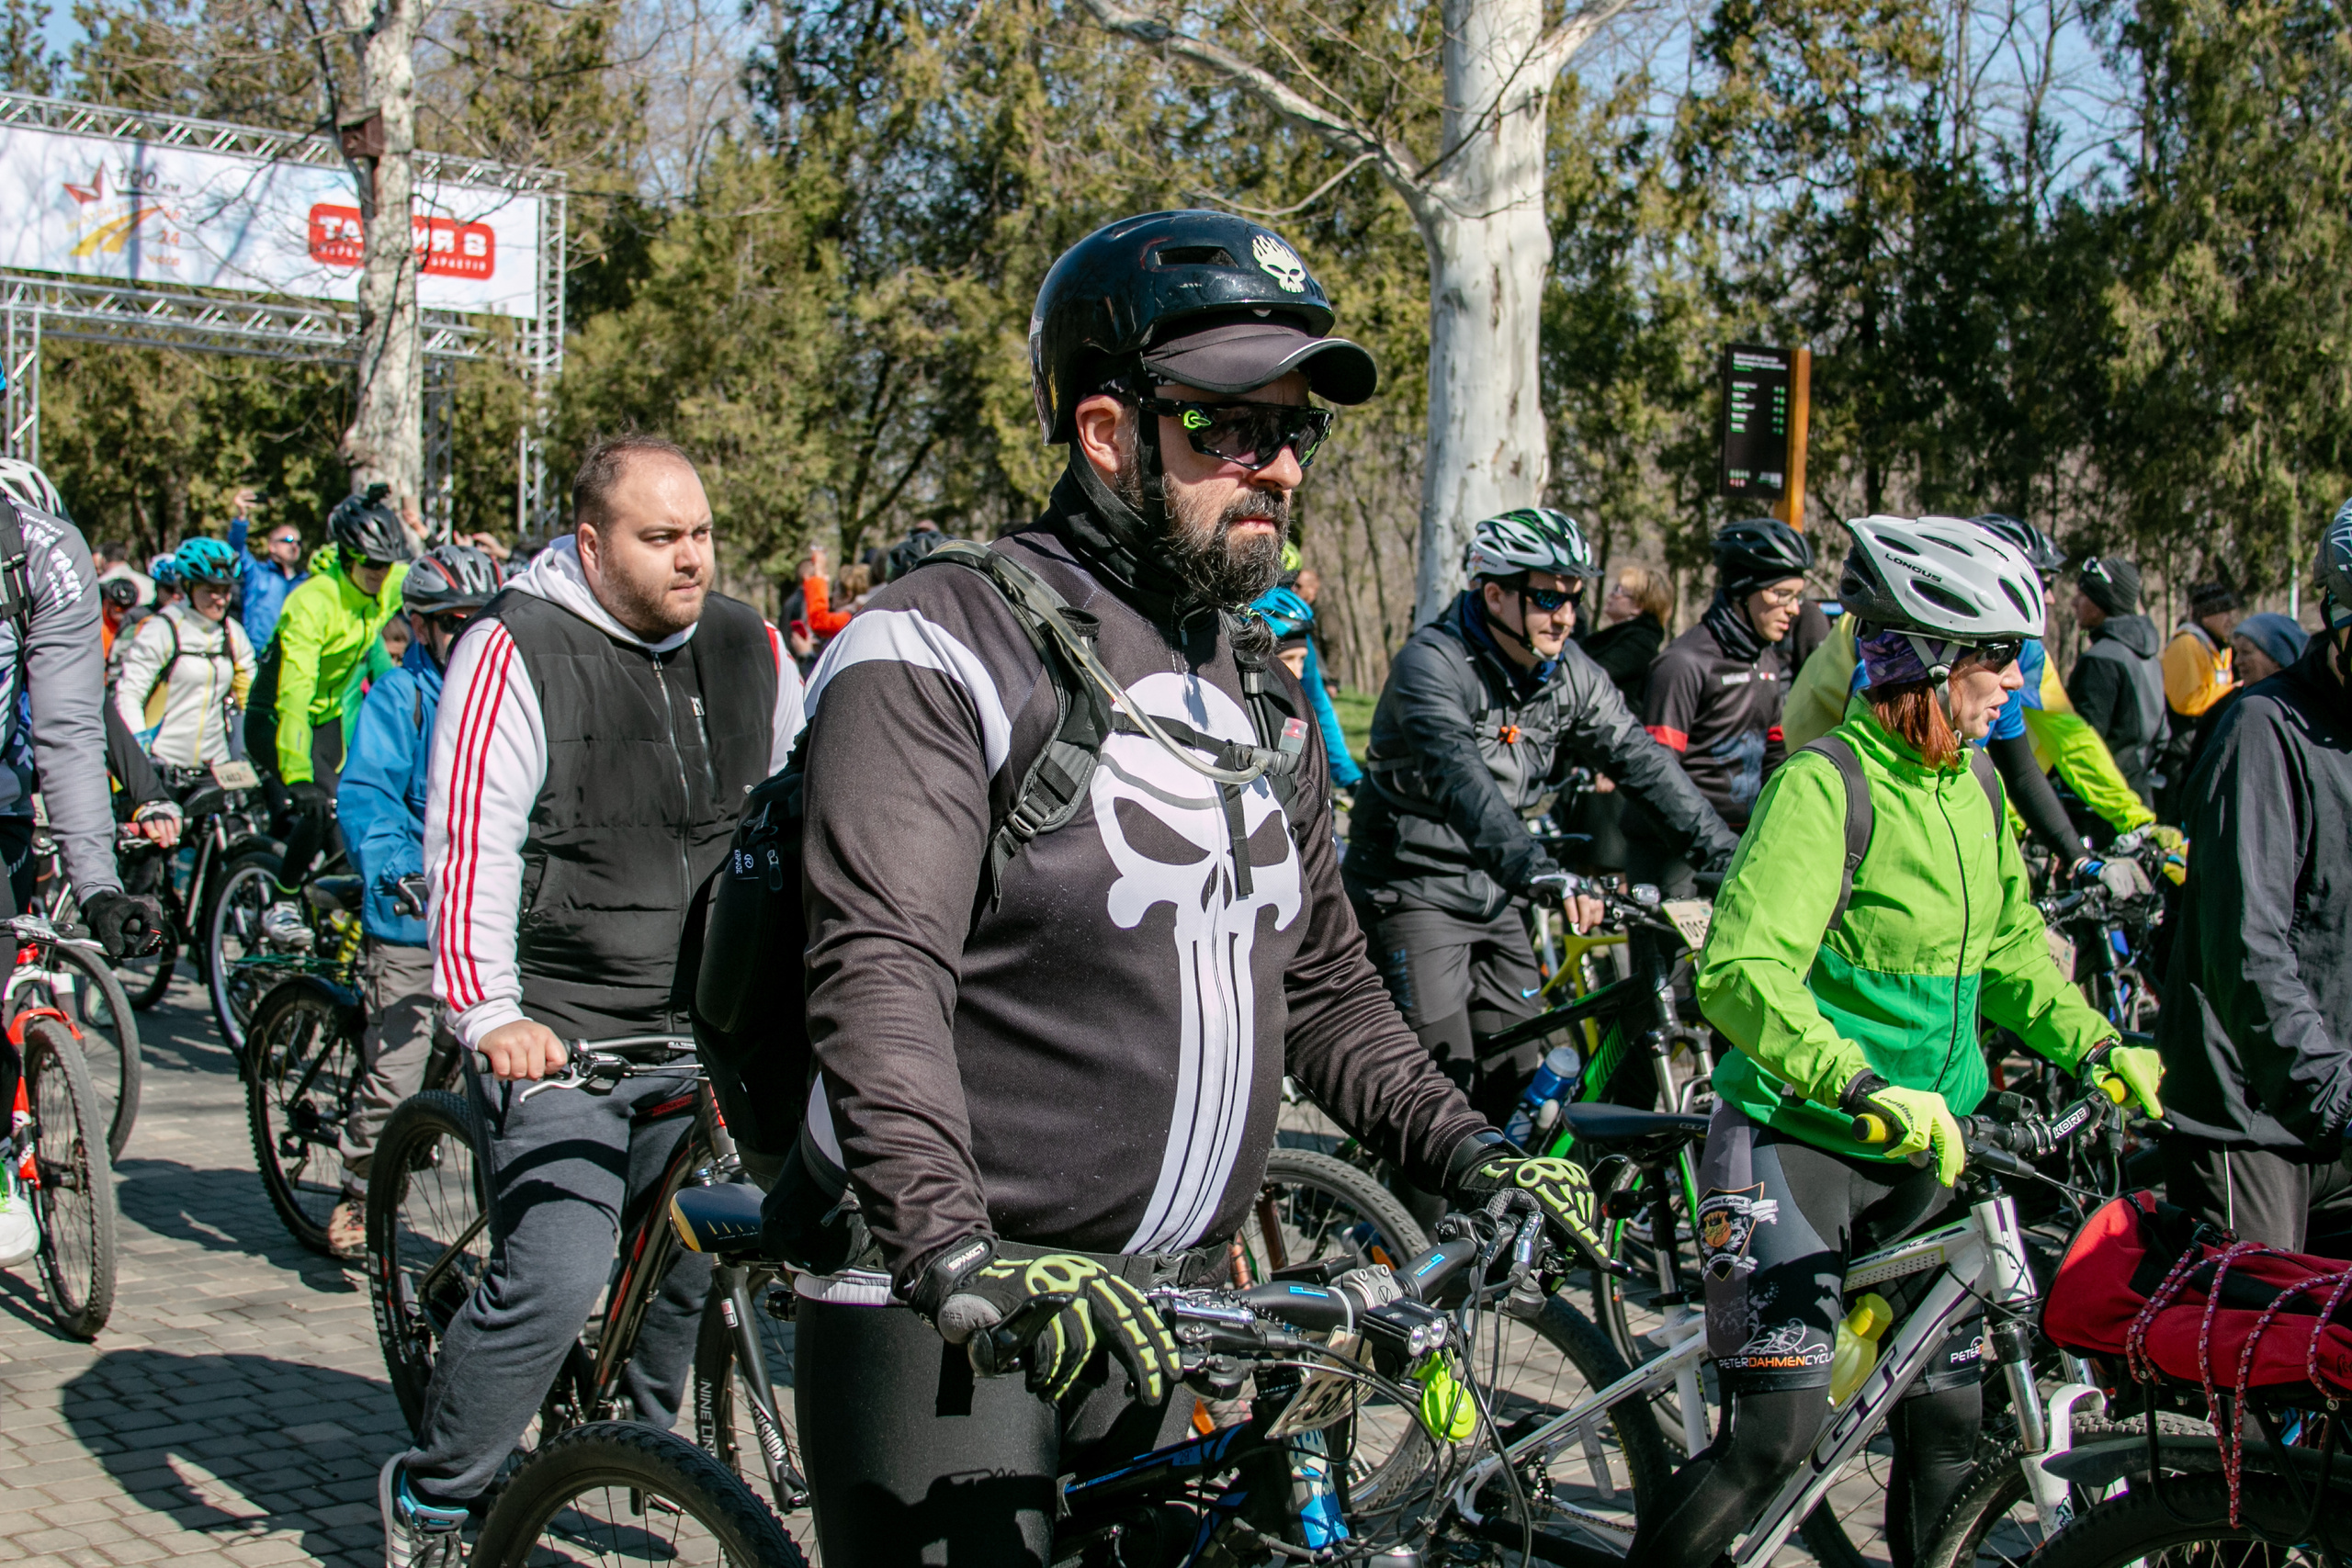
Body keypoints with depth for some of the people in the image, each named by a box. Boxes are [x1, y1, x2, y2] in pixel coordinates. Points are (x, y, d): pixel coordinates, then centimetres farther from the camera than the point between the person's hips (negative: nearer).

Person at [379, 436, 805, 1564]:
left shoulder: (749, 649, 8)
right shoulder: (515, 653, -9)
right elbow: (470, 843, -16)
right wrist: (488, 1012, -25)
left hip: (705, 1025, 6)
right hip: (559, 1032, -5)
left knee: (703, 1256, 10)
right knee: (556, 1275, -15)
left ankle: (650, 1431, 40)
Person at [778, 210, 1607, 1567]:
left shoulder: (1262, 690, 14)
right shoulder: (940, 647, -11)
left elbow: (1322, 979, 21)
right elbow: (882, 972, -23)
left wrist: (1461, 1146, 7)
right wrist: (954, 1250, -35)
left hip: (1168, 1323, 7)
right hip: (942, 1324, -7)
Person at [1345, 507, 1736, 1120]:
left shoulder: (1568, 673, 0)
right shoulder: (1432, 663, -21)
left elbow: (1642, 760, -3)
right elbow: (1457, 772, -37)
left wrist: (1726, 858, -13)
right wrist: (1533, 868, -50)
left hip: (1493, 897, 7)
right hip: (1415, 893, -7)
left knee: (1515, 1078, 7)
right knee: (1445, 1082, -13)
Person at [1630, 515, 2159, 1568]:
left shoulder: (1975, 787, 7)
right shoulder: (1824, 781, -19)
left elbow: (2007, 949, 21)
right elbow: (1740, 973, -28)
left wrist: (2095, 1047, 9)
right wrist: (1864, 1088, -37)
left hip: (1921, 1150, 8)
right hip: (1795, 1144, -7)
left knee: (1950, 1418, 10)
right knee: (1779, 1429, -10)